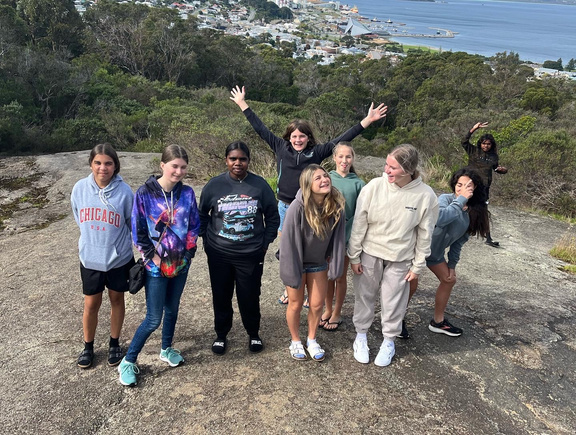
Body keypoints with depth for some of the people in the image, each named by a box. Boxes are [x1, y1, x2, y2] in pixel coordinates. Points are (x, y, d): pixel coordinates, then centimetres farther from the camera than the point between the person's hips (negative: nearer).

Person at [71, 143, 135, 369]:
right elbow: (80, 219, 8)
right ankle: (88, 346, 35)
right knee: (91, 304, 12)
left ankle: (114, 344, 36)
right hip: (90, 258, 1)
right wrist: (95, 236, 11)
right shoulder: (80, 188, -9)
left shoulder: (124, 191, -17)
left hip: (119, 258, -1)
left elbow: (134, 223, -3)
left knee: (116, 300, 16)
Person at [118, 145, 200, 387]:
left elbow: (194, 225, 5)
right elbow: (138, 231, -10)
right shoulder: (145, 193, -14)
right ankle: (128, 361, 18)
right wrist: (153, 258, -10)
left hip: (181, 263, 4)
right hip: (156, 266, -4)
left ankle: (166, 349, 42)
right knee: (153, 319, 0)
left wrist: (188, 252, 0)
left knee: (172, 309, 20)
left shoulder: (187, 193, -3)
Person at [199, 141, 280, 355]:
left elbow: (273, 217, 5)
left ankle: (254, 334, 33)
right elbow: (202, 215, 10)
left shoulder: (260, 185, -4)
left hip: (251, 255, -1)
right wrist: (207, 239, 4)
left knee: (250, 297, 8)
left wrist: (265, 243, 0)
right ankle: (221, 335, 34)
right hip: (219, 255, 1)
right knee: (221, 297, 13)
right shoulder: (214, 185, -3)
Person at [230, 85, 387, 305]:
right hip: (284, 207, 2)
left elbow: (342, 140, -7)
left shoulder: (316, 152, -5)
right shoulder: (281, 147, 0)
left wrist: (367, 120, -11)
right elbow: (261, 129, 5)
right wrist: (243, 104, 8)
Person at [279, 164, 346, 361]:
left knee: (317, 304, 13)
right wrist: (292, 272, -18)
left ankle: (312, 340, 38)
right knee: (296, 304, 13)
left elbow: (337, 236, -5)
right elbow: (289, 241, -23)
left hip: (319, 263, 4)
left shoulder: (336, 205, -17)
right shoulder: (298, 207, -30)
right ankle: (295, 341, 38)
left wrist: (334, 263, -3)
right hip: (297, 262, -3)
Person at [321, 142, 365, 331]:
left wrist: (346, 232, -15)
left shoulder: (358, 184, -5)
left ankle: (337, 313, 26)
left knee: (340, 276, 10)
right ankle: (328, 309, 31)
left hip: (346, 236, -1)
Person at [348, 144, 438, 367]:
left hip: (400, 259, 0)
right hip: (370, 254, 1)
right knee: (365, 296, 14)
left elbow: (424, 234, -4)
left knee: (393, 301, 12)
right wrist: (354, 256, -4)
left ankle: (389, 341, 35)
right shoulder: (374, 187, -16)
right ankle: (361, 336, 36)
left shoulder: (425, 196, -15)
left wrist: (417, 266, 0)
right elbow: (359, 224, -8)